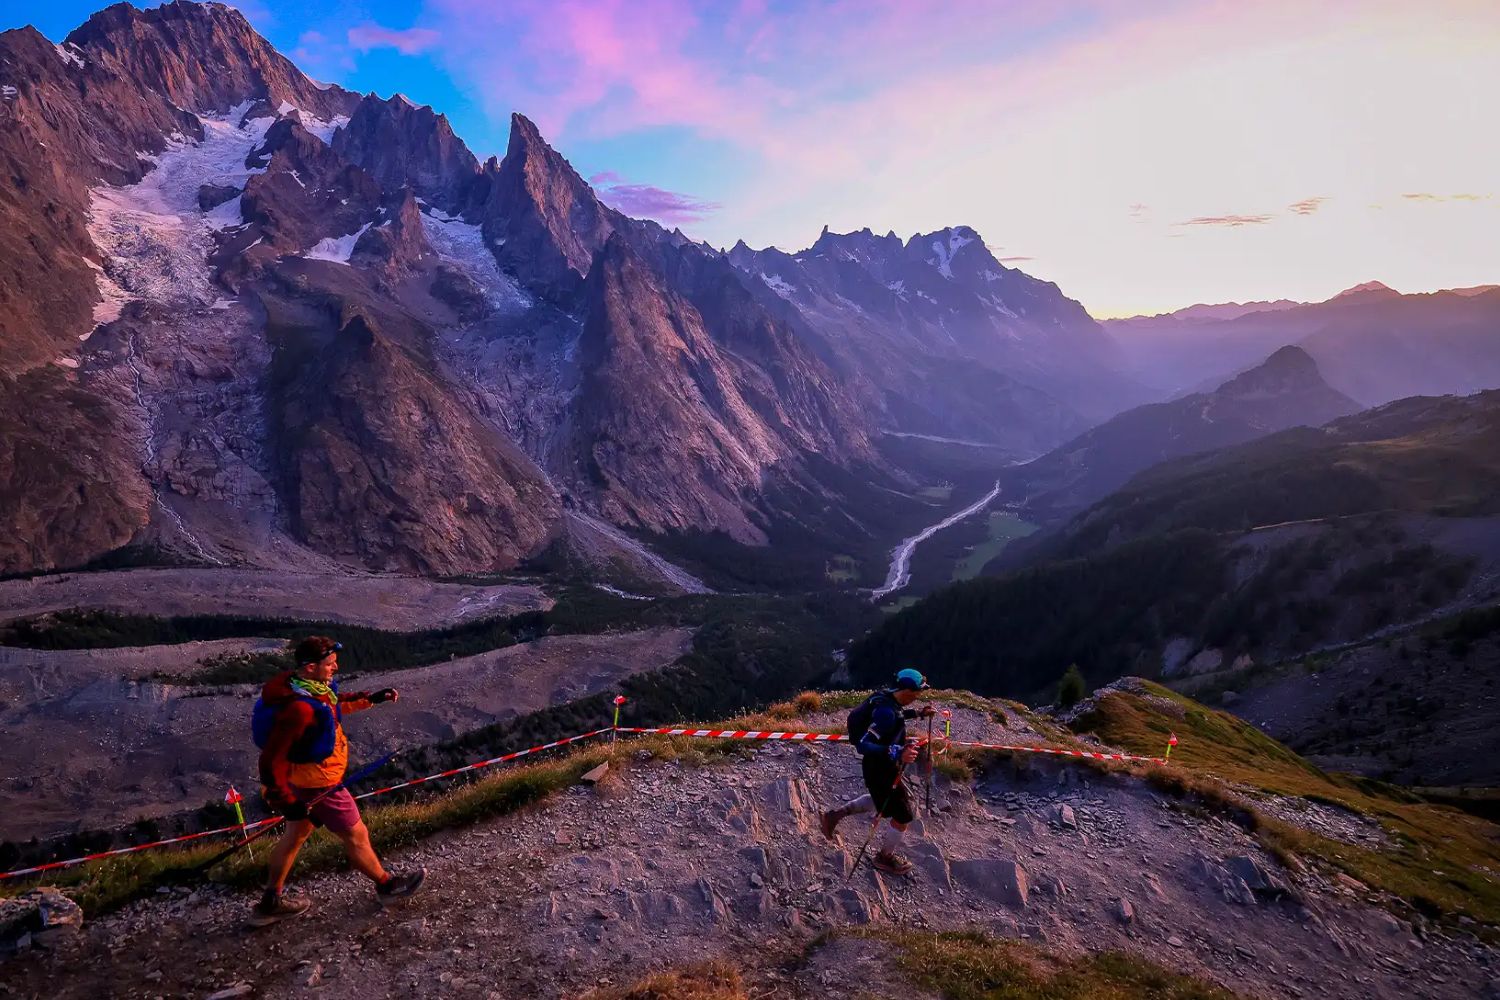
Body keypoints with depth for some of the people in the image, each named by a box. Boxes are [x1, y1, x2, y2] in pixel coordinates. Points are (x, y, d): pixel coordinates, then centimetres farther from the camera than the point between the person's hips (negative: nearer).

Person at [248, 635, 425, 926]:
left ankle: (270, 904, 41)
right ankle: (386, 885, 33)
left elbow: (332, 706, 15)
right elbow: (271, 760, -31)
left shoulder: (305, 683, -6)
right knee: (356, 836, 11)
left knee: (297, 834, 26)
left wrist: (370, 699, 12)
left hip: (300, 779, 9)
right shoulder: (299, 708, -36)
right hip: (317, 787, -9)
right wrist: (286, 800, -24)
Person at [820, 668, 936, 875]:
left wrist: (918, 713, 9)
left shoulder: (889, 696, -7)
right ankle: (885, 858, 34)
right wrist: (897, 753, -48)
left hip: (883, 765, 9)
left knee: (883, 800, 33)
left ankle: (835, 815, 35)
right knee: (904, 815, 10)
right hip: (881, 772, -9)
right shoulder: (886, 712, -35)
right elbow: (863, 745, -39)